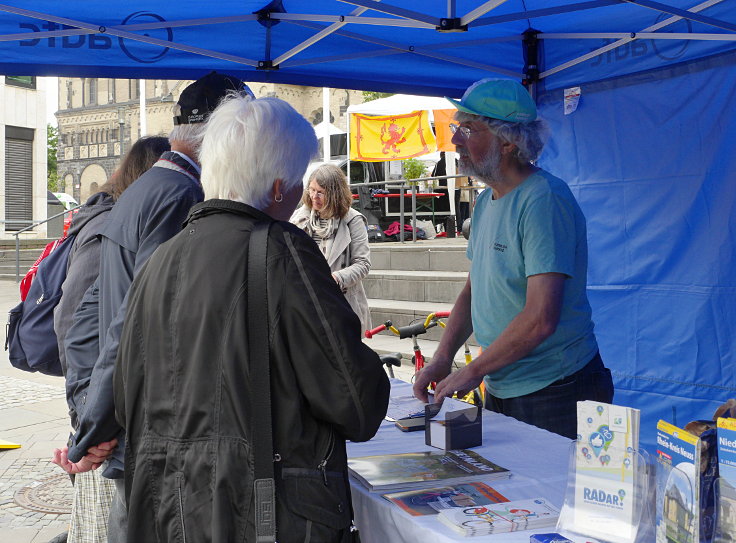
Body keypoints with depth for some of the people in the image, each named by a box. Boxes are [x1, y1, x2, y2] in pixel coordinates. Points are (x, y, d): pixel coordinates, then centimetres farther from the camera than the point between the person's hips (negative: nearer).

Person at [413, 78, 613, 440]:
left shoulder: (544, 199, -20)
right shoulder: (486, 202, 9)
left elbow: (540, 319, -26)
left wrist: (472, 372, -16)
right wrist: (441, 359, 0)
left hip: (556, 394, -8)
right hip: (500, 391, 8)